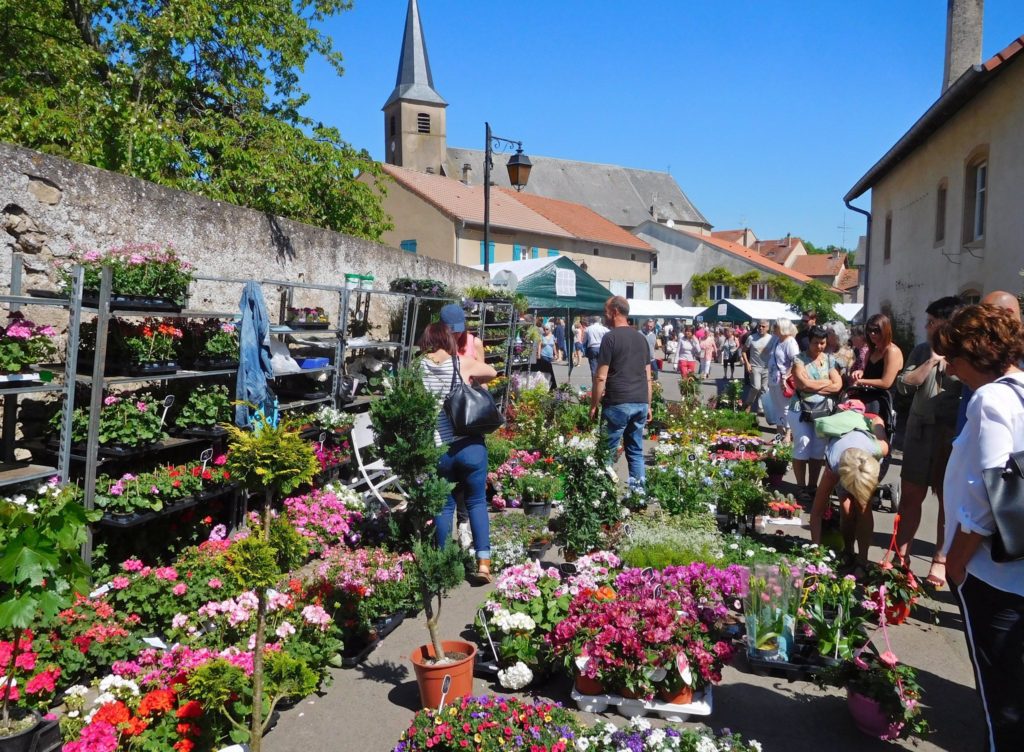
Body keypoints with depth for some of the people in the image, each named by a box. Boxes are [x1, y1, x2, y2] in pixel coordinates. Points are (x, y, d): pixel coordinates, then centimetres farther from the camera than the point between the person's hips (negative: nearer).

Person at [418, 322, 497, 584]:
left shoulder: (419, 368, 1)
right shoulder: (463, 364, -2)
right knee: (477, 502, 11)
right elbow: (492, 373, 13)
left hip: (437, 449, 1)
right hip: (470, 445, -1)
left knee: (444, 506, 15)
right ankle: (483, 563, 7)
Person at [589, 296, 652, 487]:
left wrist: (594, 405, -2)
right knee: (636, 451, 12)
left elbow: (601, 377, -9)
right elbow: (648, 376, 16)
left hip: (618, 403, -6)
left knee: (608, 452, 1)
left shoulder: (611, 337, -7)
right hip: (641, 403, 6)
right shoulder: (642, 338, 14)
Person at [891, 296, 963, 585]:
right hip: (920, 434, 4)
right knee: (910, 495, 9)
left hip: (953, 437, -4)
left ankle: (940, 560, 19)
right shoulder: (922, 351, 8)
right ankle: (901, 555, 20)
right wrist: (932, 360, -8)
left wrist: (947, 357, -14)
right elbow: (903, 385, -1)